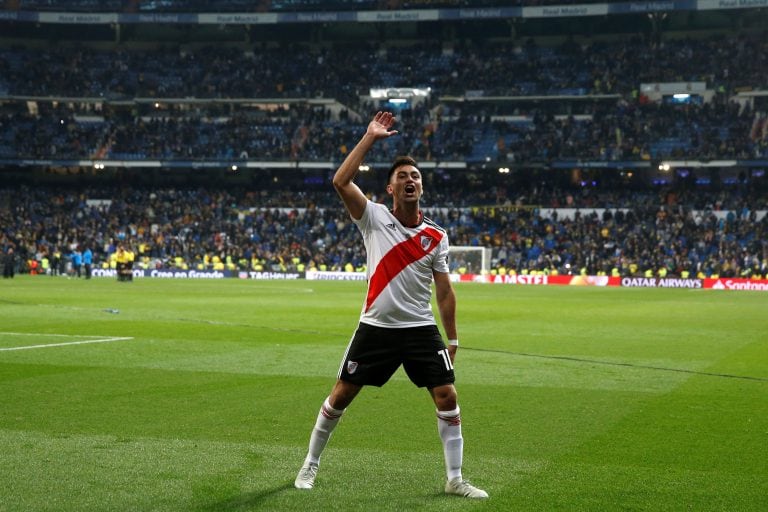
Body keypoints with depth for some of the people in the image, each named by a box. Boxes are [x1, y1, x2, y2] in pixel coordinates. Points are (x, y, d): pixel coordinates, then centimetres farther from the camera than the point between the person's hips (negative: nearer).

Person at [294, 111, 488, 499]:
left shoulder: (436, 237, 3)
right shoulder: (374, 218, -4)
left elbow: (444, 291, 8)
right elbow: (340, 182, -19)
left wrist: (452, 339, 5)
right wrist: (370, 138, -17)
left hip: (422, 330, 2)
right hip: (376, 328, -2)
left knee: (447, 397, -5)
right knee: (340, 396, 5)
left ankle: (455, 479, 7)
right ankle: (310, 464, 24)